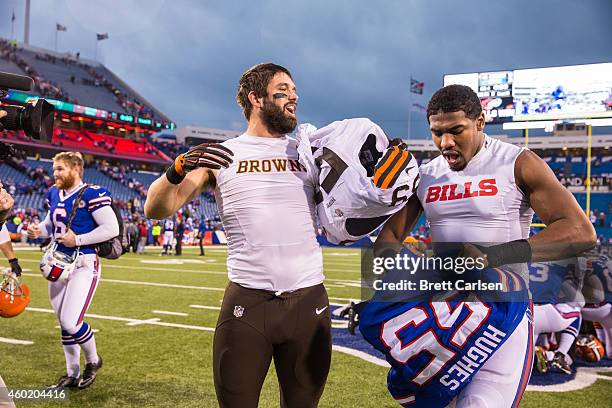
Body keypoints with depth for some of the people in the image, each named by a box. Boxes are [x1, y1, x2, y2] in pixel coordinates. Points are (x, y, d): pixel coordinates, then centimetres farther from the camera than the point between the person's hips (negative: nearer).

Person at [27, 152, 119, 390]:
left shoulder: (91, 195, -14)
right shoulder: (54, 194, 10)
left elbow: (112, 228, -18)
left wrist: (78, 239, -19)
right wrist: (39, 230, 1)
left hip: (83, 265, -8)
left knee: (71, 323, -12)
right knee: (64, 325, 14)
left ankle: (93, 361, 17)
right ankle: (72, 374, 29)